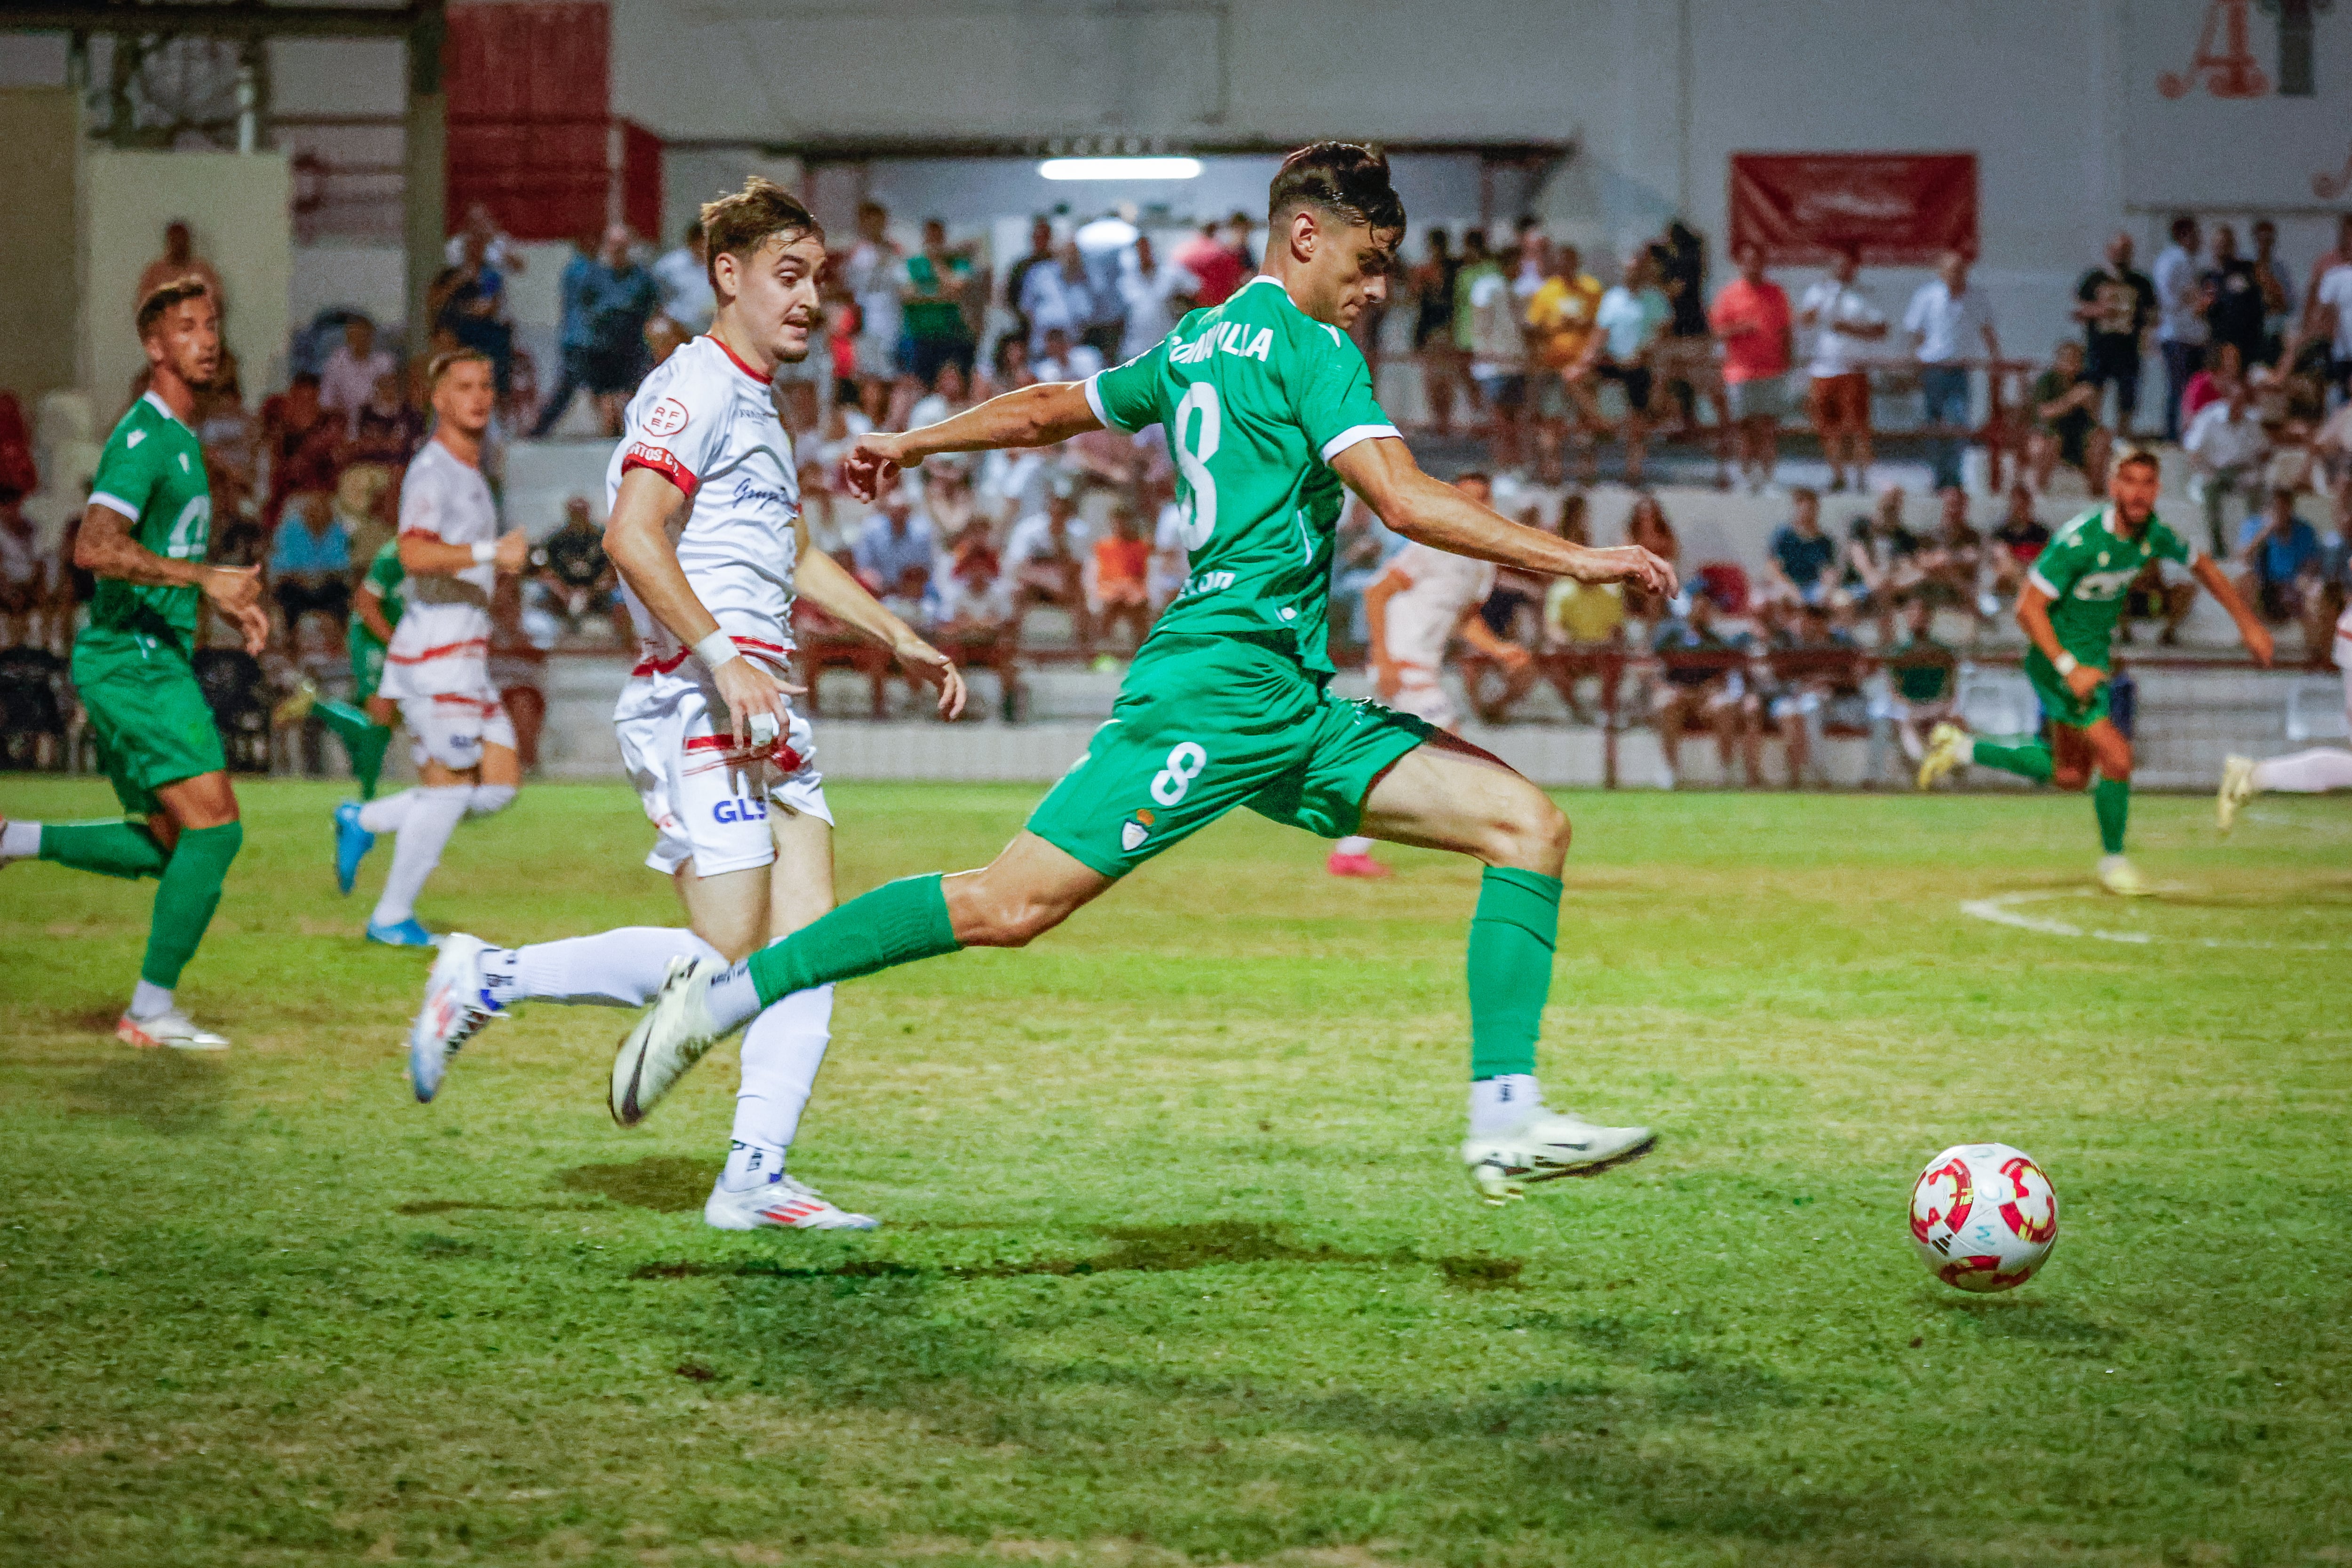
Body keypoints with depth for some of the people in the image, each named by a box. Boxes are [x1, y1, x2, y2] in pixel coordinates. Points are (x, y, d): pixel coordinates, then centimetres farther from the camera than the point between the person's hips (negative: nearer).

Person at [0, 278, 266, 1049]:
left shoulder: (181, 438, 18)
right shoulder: (143, 436, -14)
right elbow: (94, 547, -27)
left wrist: (227, 602, 16)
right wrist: (206, 577, -30)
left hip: (154, 660, 10)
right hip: (133, 660, -10)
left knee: (170, 845, 13)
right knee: (215, 827, -12)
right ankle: (152, 1010, -6)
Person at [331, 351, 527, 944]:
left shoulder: (471, 473, 19)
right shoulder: (433, 470, -12)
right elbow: (415, 554, -28)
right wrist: (489, 551, -36)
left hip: (465, 648, 9)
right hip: (436, 644, -9)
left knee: (500, 783, 5)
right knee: (450, 784, -5)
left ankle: (364, 822, 14)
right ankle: (393, 918, 6)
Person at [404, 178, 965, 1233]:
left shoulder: (758, 406, 23)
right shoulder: (696, 388, -8)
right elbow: (631, 535, -20)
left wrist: (902, 643, 33)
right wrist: (725, 660, -23)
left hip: (761, 706, 10)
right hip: (696, 702, -10)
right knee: (724, 960, -13)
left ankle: (755, 1176, 1)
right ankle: (489, 980, 0)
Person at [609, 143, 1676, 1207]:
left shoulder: (1197, 344, 21)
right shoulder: (1308, 348, -6)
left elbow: (1049, 408, 33)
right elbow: (1404, 501, -19)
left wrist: (911, 443, 47)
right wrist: (1575, 560, -16)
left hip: (1293, 709, 10)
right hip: (1221, 687, -10)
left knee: (1532, 828, 0)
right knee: (1011, 905, -12)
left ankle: (1507, 1123, -6)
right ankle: (725, 994, -1)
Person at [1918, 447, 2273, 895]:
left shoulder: (2153, 535, -5)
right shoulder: (2081, 540, -27)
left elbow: (2202, 565, 15)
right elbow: (2028, 607, -24)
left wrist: (2248, 623, 13)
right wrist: (2070, 668, -29)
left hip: (2094, 656, 8)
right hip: (2057, 658, -8)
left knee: (2070, 776, 15)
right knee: (2116, 757, -15)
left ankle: (1961, 748, 28)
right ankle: (2113, 861, 7)